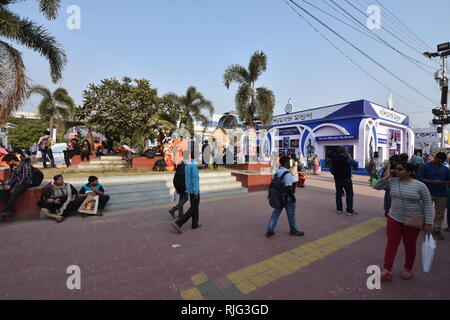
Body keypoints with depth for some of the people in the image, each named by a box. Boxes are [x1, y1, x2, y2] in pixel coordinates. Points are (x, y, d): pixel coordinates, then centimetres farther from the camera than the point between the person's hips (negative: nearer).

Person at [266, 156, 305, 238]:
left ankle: (270, 230, 13)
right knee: (291, 214, 13)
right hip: (287, 198, -7)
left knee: (276, 213, 13)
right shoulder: (288, 174, -21)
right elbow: (288, 188, -27)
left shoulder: (277, 173, 3)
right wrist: (293, 197, -16)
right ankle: (293, 230, 32)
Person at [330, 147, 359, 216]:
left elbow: (331, 169, 8)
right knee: (349, 194, 2)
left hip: (337, 179, 5)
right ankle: (349, 210, 3)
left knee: (338, 193, 13)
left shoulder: (333, 159, 4)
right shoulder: (346, 158, -12)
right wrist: (350, 157, 6)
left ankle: (339, 209, 18)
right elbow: (355, 164, -4)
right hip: (346, 178, -5)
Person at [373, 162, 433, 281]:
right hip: (394, 219, 2)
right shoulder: (392, 181, -4)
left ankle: (408, 269, 35)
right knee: (391, 244, 4)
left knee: (410, 246, 14)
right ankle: (387, 270, 9)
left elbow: (427, 204, -5)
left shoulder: (420, 185, -11)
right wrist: (385, 177, -11)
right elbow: (376, 187, 2)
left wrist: (428, 223, -7)